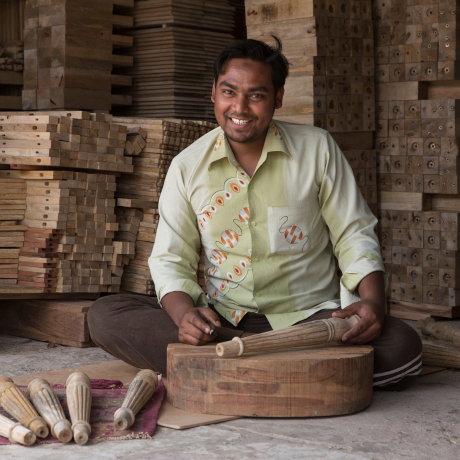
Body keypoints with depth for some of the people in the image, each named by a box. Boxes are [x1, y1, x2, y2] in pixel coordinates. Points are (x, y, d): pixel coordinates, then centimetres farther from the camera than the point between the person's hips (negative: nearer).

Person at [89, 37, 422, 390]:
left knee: (403, 347, -30)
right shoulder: (188, 167, 4)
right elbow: (171, 259, 3)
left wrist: (373, 299, -16)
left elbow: (354, 235, 5)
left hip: (309, 317, -1)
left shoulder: (317, 149, 1)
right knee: (105, 315, -22)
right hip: (222, 319, 1)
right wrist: (185, 313, -20)